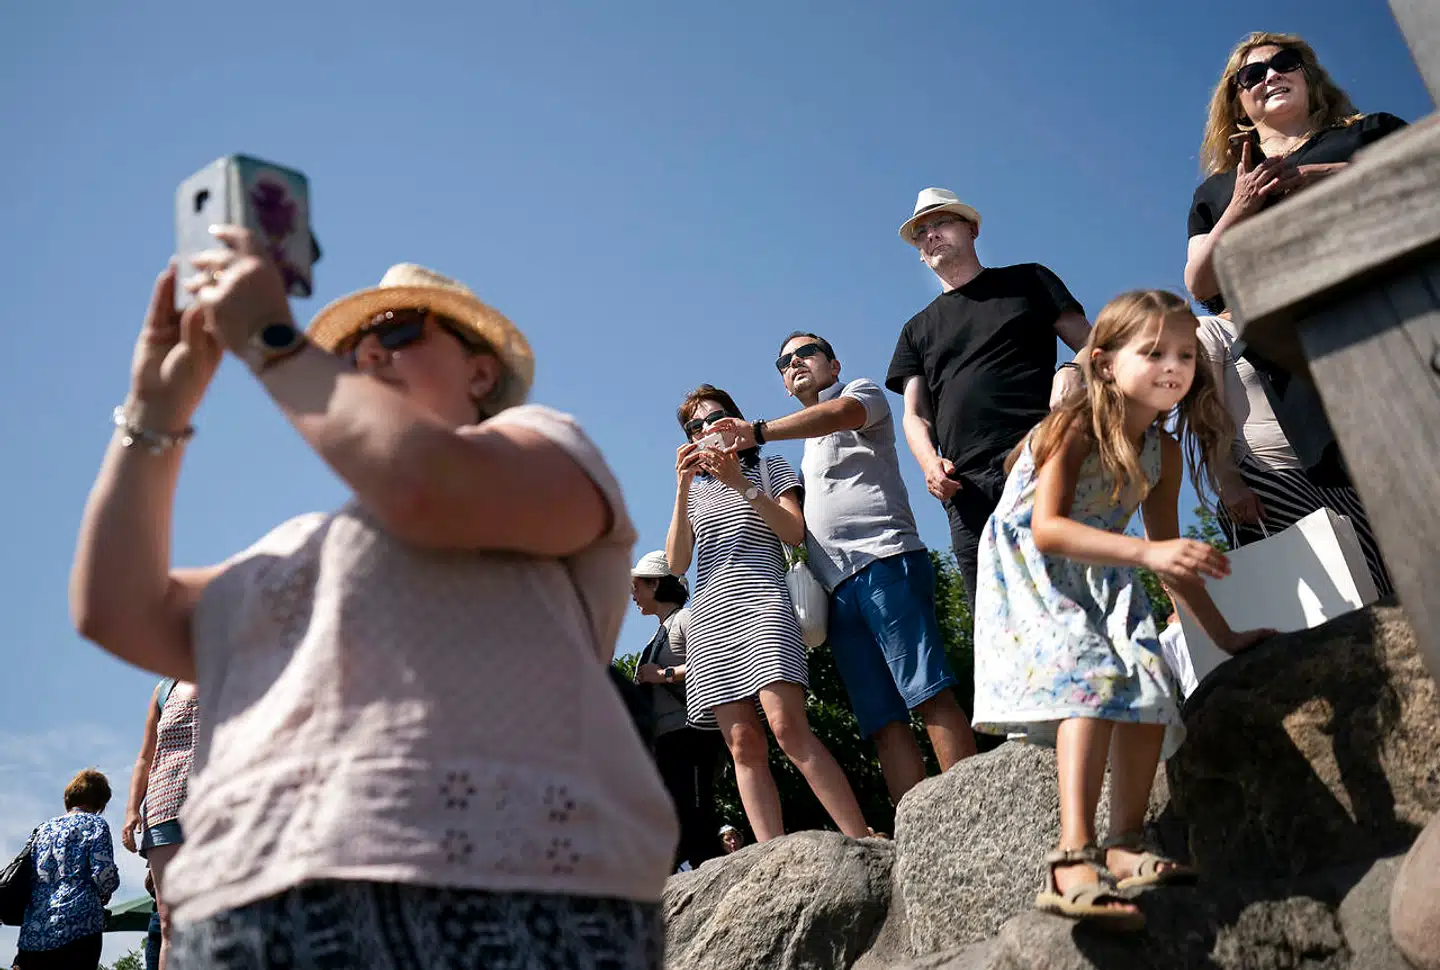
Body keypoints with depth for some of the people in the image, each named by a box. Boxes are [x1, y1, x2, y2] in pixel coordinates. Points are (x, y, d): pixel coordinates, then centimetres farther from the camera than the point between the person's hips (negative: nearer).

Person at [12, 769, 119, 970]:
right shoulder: (94, 824, 2)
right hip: (77, 925, -5)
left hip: (33, 931, 5)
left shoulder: (43, 829, 20)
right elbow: (104, 873, -9)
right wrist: (105, 894, 11)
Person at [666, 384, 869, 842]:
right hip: (709, 619, 4)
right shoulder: (694, 490, 26)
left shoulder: (770, 468, 18)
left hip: (762, 603, -4)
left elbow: (795, 532, 2)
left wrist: (741, 484, -6)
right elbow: (676, 563, 11)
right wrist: (683, 488, 2)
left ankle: (862, 842, -21)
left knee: (788, 727, -23)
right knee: (744, 747, -7)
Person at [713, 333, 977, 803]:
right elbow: (795, 526, 30)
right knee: (883, 722, -3)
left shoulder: (863, 391, 14)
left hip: (884, 560, -7)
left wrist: (759, 431, -23)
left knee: (928, 694, -16)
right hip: (837, 588, 7)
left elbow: (839, 413, -12)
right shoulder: (806, 454, 34)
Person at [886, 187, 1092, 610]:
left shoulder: (1027, 281, 21)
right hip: (968, 489, 3)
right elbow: (915, 415, 18)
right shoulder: (918, 330, 28)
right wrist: (929, 462, -4)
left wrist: (1075, 369, -10)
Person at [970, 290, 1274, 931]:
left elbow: (1170, 556, 14)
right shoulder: (1074, 428, -16)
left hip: (1100, 581, 7)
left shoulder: (1165, 452, 4)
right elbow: (1046, 528, -29)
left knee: (1150, 686, -12)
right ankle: (1073, 861, -33)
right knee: (1094, 676, -27)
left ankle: (1124, 845, 0)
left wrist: (1225, 637, 16)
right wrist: (1144, 552, -38)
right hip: (1030, 575, -7)